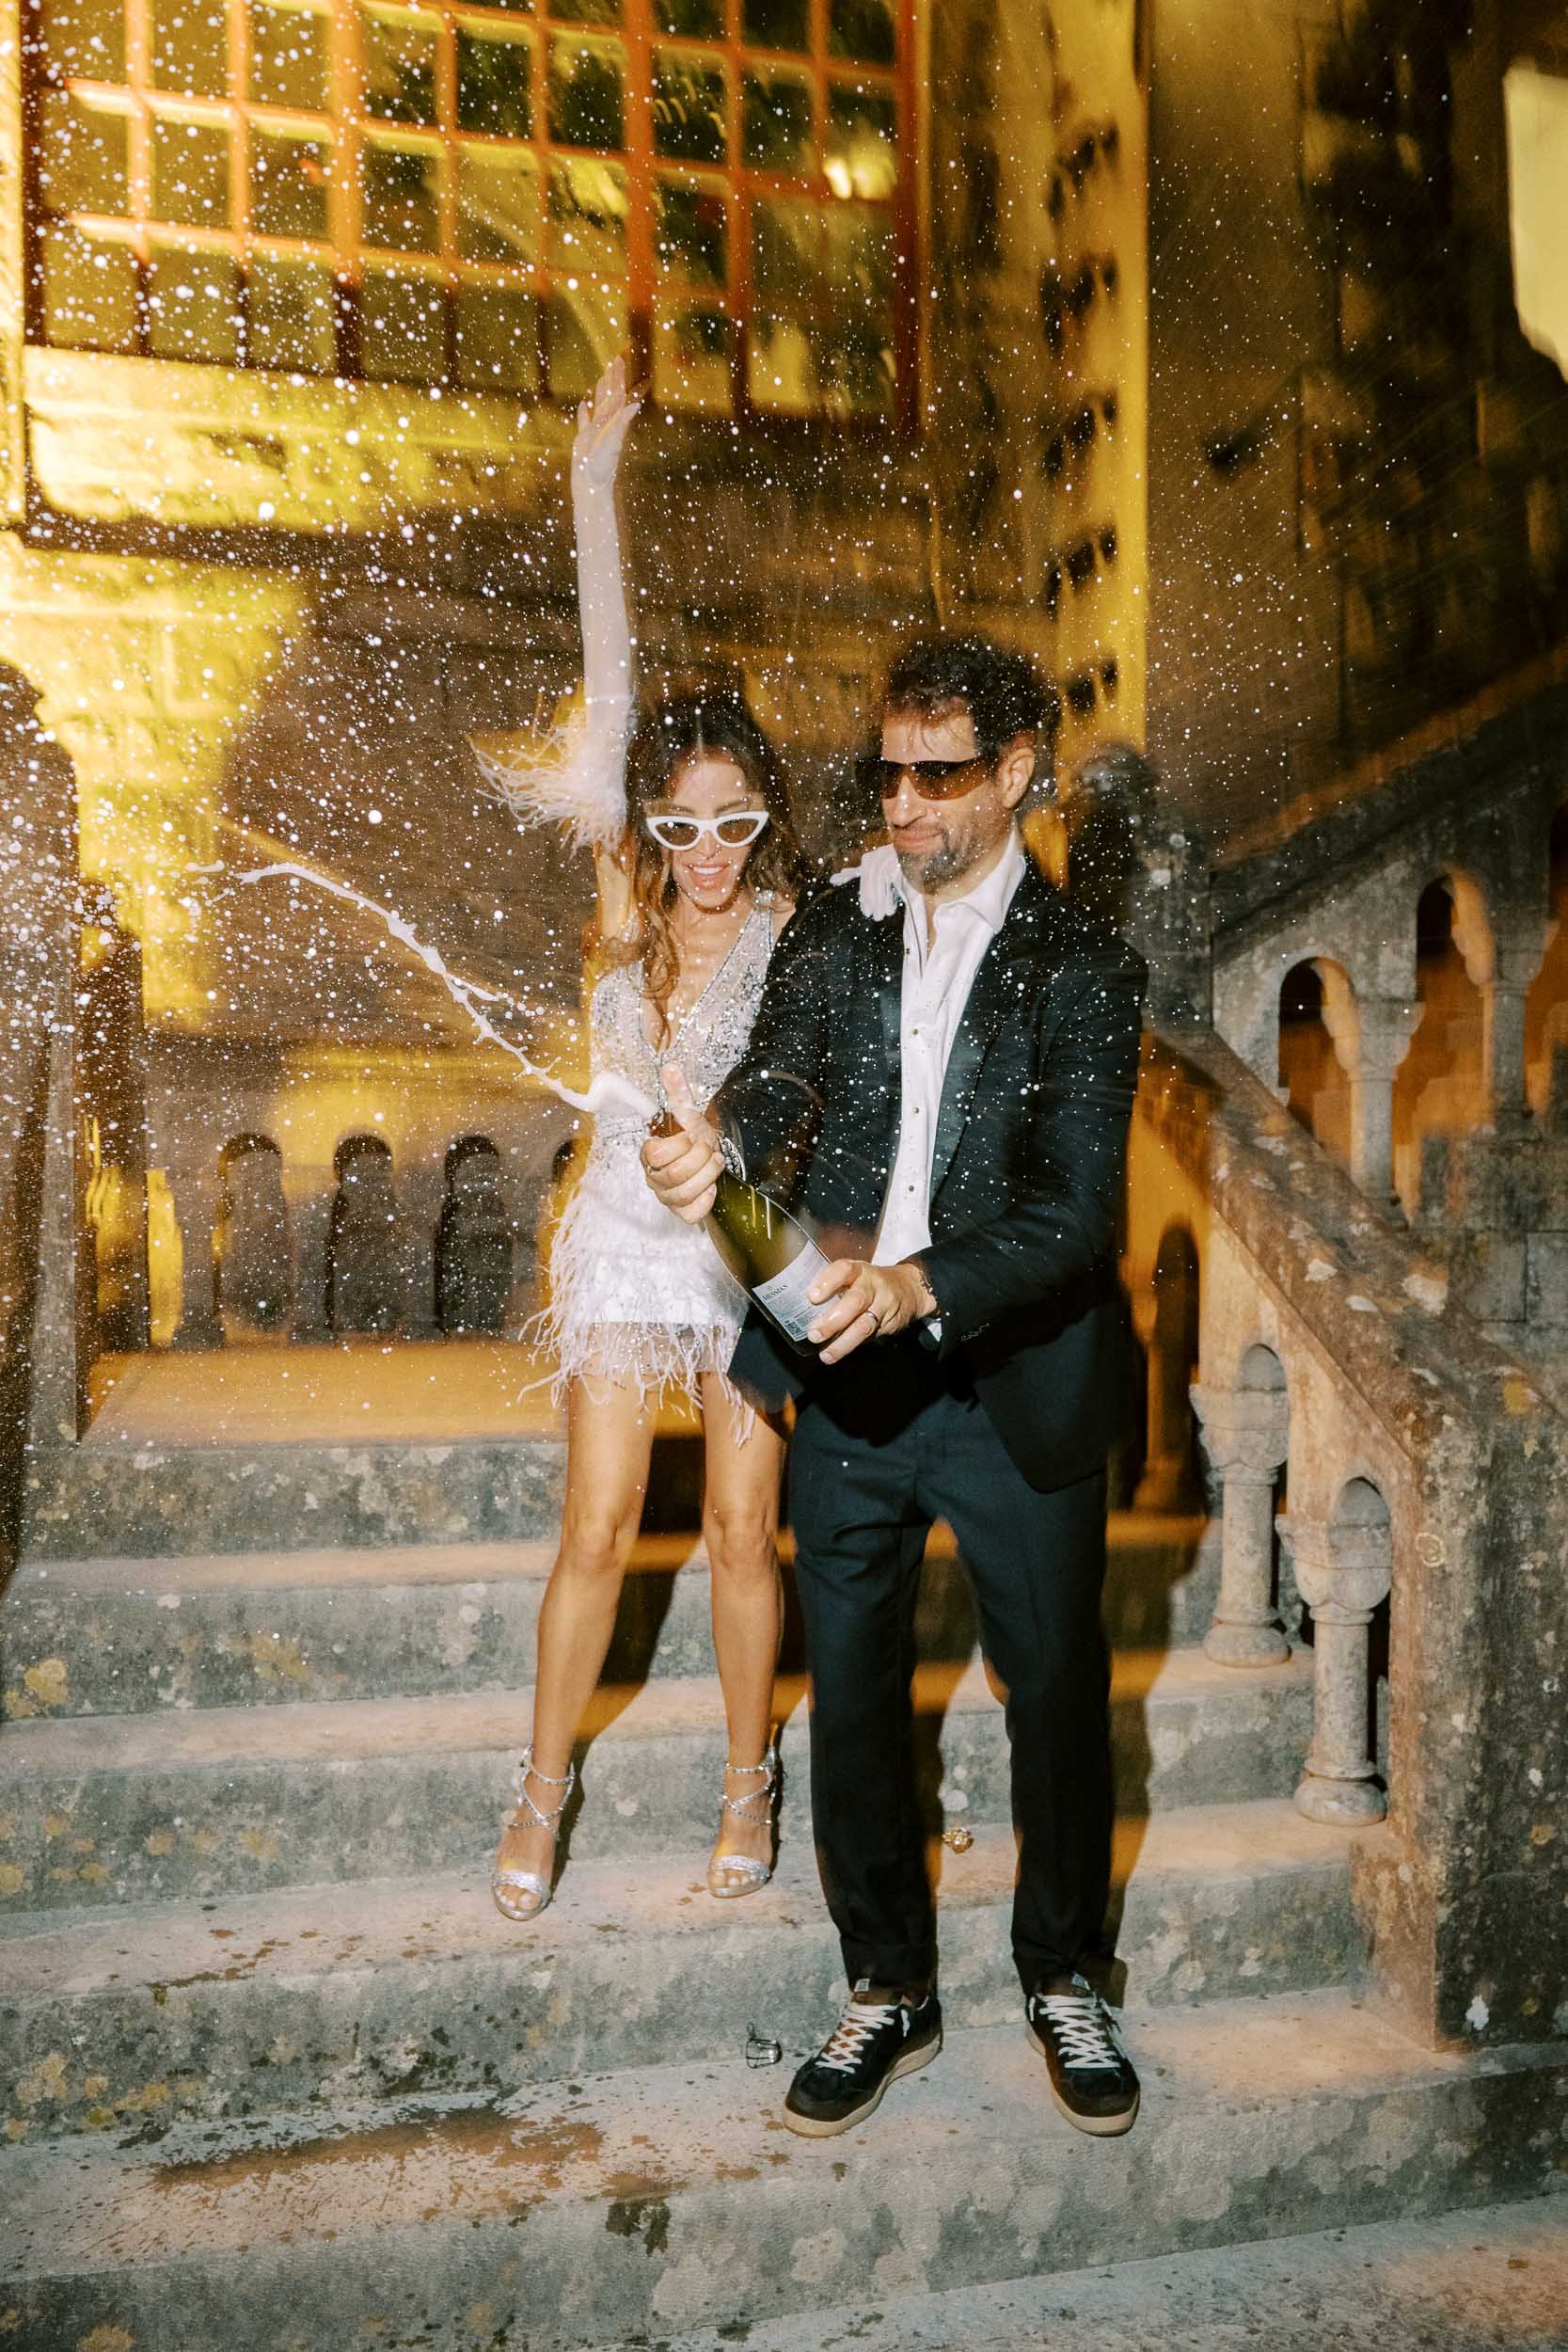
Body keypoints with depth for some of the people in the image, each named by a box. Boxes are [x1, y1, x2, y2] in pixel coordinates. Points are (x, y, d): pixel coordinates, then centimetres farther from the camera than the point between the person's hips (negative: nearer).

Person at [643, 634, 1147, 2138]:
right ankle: (887, 1991, 35)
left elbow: (1080, 1212, -14)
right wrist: (720, 1139, -36)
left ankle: (1062, 1980, 38)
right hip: (847, 1388, 3)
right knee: (852, 1698, 13)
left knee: (1057, 1692, 12)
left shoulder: (1081, 971, -5)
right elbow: (782, 1072, -11)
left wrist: (920, 1284, -32)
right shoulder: (830, 939, 6)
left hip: (1015, 1390, -2)